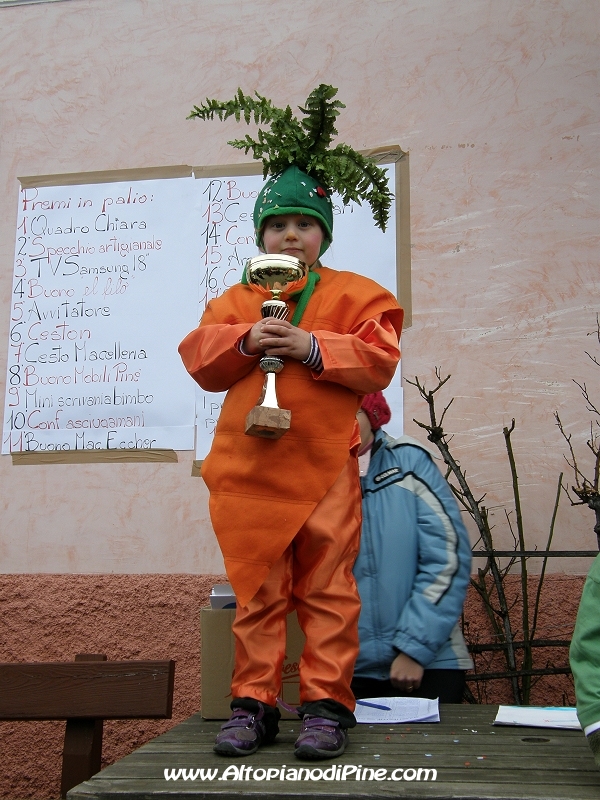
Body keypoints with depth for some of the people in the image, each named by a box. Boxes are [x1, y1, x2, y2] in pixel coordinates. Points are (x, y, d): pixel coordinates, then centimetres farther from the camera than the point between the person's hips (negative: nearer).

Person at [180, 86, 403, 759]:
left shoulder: (356, 295, 9)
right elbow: (200, 360, 8)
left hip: (324, 465, -2)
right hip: (249, 467, 3)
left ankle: (327, 704, 9)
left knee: (327, 589, 0)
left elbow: (378, 361, -3)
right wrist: (245, 342, -10)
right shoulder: (235, 300, 18)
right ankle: (254, 704, 13)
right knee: (257, 591, 5)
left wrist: (311, 346, -14)